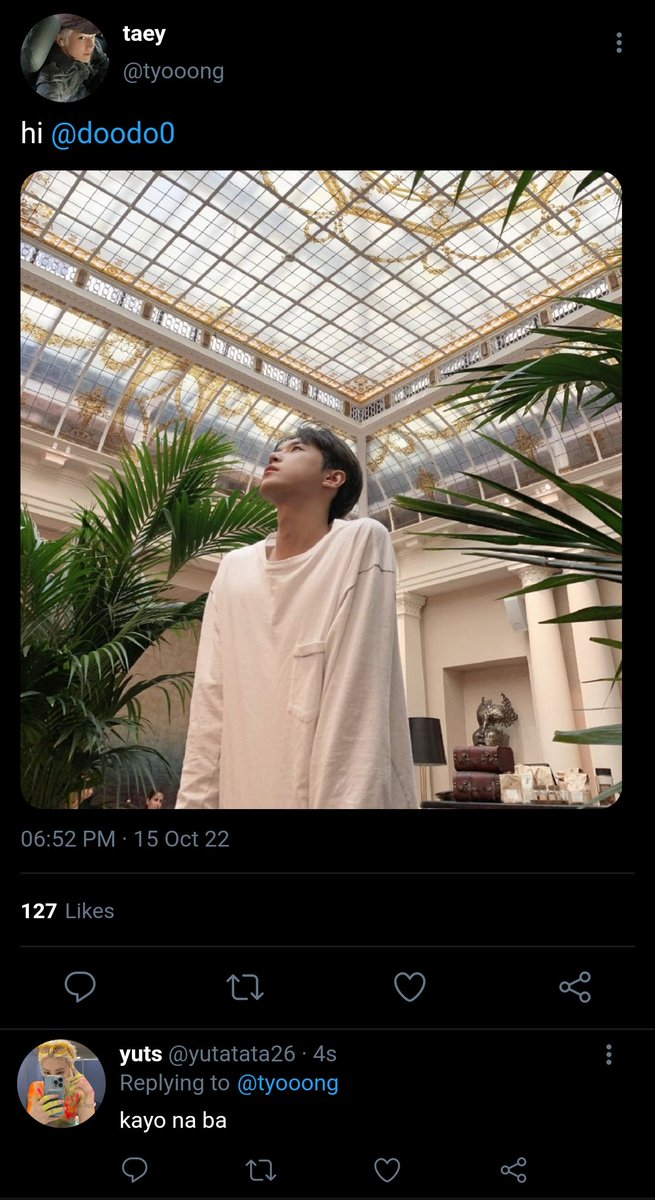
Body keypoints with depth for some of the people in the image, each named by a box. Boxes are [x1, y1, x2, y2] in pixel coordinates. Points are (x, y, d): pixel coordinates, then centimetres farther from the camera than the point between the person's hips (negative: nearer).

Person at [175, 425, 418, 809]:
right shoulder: (233, 569, 6)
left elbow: (356, 705, -16)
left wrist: (347, 802, -20)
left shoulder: (363, 542, -8)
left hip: (336, 793, -4)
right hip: (242, 792, 5)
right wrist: (193, 801, -1)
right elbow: (210, 705, 3)